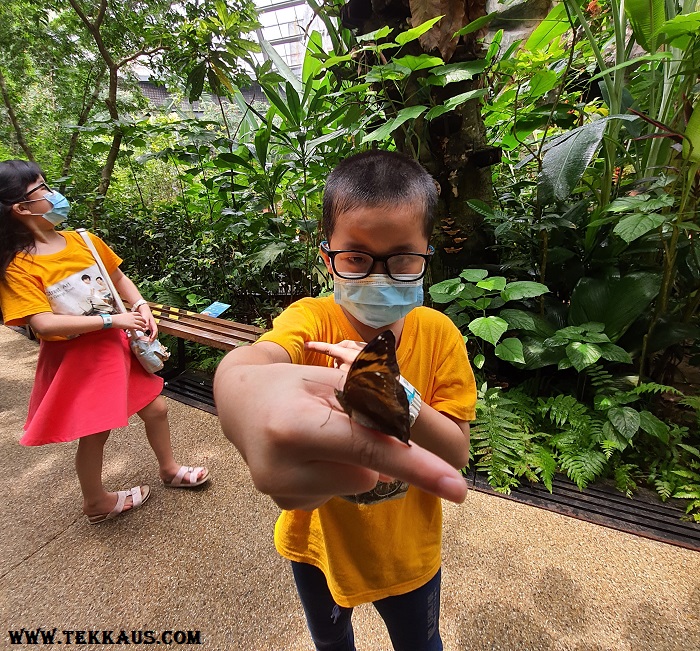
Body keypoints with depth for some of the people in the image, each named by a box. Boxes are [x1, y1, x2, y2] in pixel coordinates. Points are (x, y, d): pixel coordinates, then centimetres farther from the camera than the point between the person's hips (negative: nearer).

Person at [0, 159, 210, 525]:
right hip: (75, 359, -5)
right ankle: (97, 503, 37)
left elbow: (118, 278, 12)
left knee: (155, 408, 13)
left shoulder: (83, 241, 1)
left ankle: (170, 470, 39)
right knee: (93, 434, 9)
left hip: (116, 345, 6)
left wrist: (141, 307, -5)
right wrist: (112, 319, -24)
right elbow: (44, 323, -24)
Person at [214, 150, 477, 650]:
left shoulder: (439, 334, -16)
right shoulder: (311, 320, -22)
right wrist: (241, 385, -69)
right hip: (320, 543, 0)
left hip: (407, 550, 1)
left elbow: (457, 453, -16)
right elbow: (253, 356, -45)